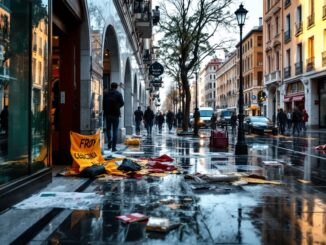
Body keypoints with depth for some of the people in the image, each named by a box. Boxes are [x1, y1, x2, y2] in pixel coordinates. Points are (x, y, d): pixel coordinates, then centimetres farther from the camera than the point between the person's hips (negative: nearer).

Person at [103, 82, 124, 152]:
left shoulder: (106, 94, 3)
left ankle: (109, 139, -11)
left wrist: (105, 110, 12)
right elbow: (122, 103, -8)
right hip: (115, 114, -2)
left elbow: (103, 103, 1)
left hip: (107, 114, 2)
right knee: (115, 130, 3)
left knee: (108, 128, 17)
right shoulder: (118, 94, -3)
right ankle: (114, 147, 0)